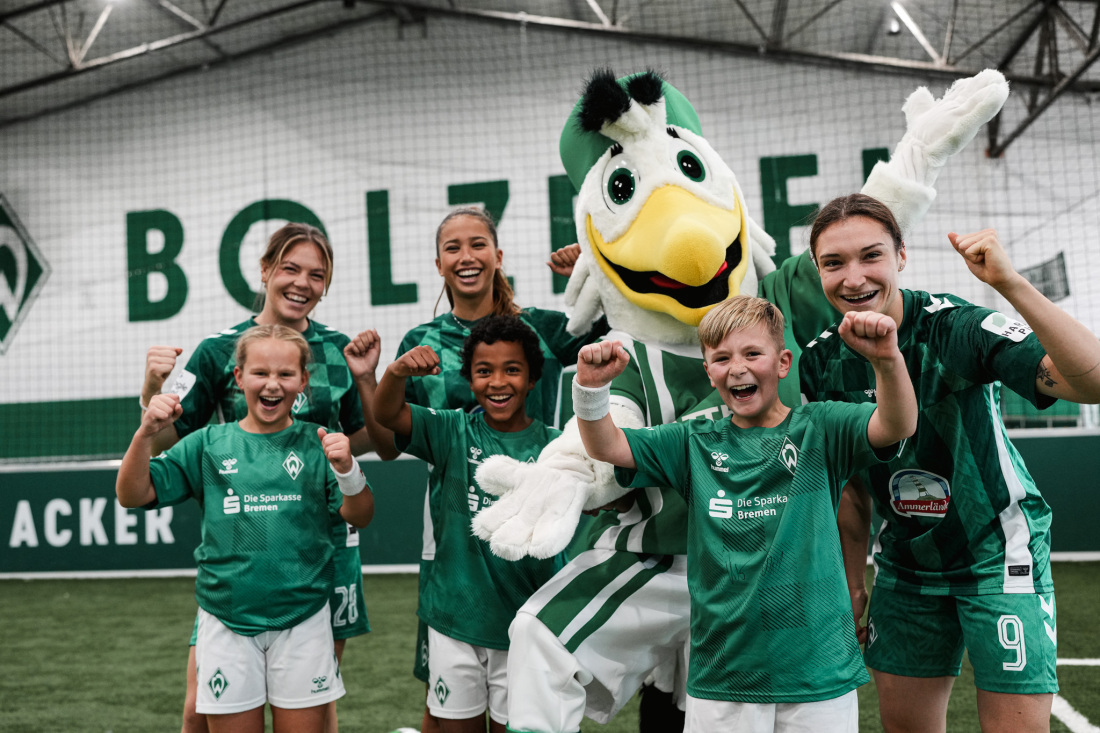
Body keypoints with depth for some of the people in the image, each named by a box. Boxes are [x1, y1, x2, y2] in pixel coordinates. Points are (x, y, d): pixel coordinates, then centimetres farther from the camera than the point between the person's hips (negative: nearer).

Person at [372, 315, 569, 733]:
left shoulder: (551, 446, -5)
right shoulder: (453, 433, -3)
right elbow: (386, 415, -14)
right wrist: (398, 371, -35)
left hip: (522, 622, -1)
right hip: (454, 617, 1)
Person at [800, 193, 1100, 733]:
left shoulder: (957, 327, -21)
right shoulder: (822, 363, -5)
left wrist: (1010, 284, -43)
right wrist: (852, 582, 9)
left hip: (998, 552, -5)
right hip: (905, 562, 5)